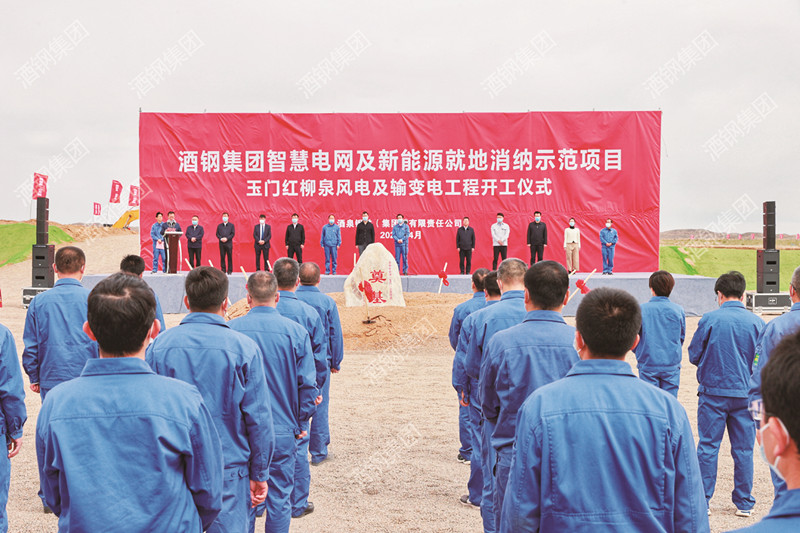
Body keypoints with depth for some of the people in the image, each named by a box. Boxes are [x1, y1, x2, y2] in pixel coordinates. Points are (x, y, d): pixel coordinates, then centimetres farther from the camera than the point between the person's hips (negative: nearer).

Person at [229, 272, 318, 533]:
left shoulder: (231, 330, -7)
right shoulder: (296, 332, -8)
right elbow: (308, 384, -6)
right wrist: (300, 423, 7)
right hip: (283, 430, 0)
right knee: (280, 497, 12)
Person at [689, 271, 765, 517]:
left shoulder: (710, 319, -9)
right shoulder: (756, 322, -2)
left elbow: (694, 355, -2)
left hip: (713, 392, -2)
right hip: (745, 394, 2)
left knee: (707, 447, 6)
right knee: (743, 449, 10)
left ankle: (702, 501, 11)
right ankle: (744, 503, 18)